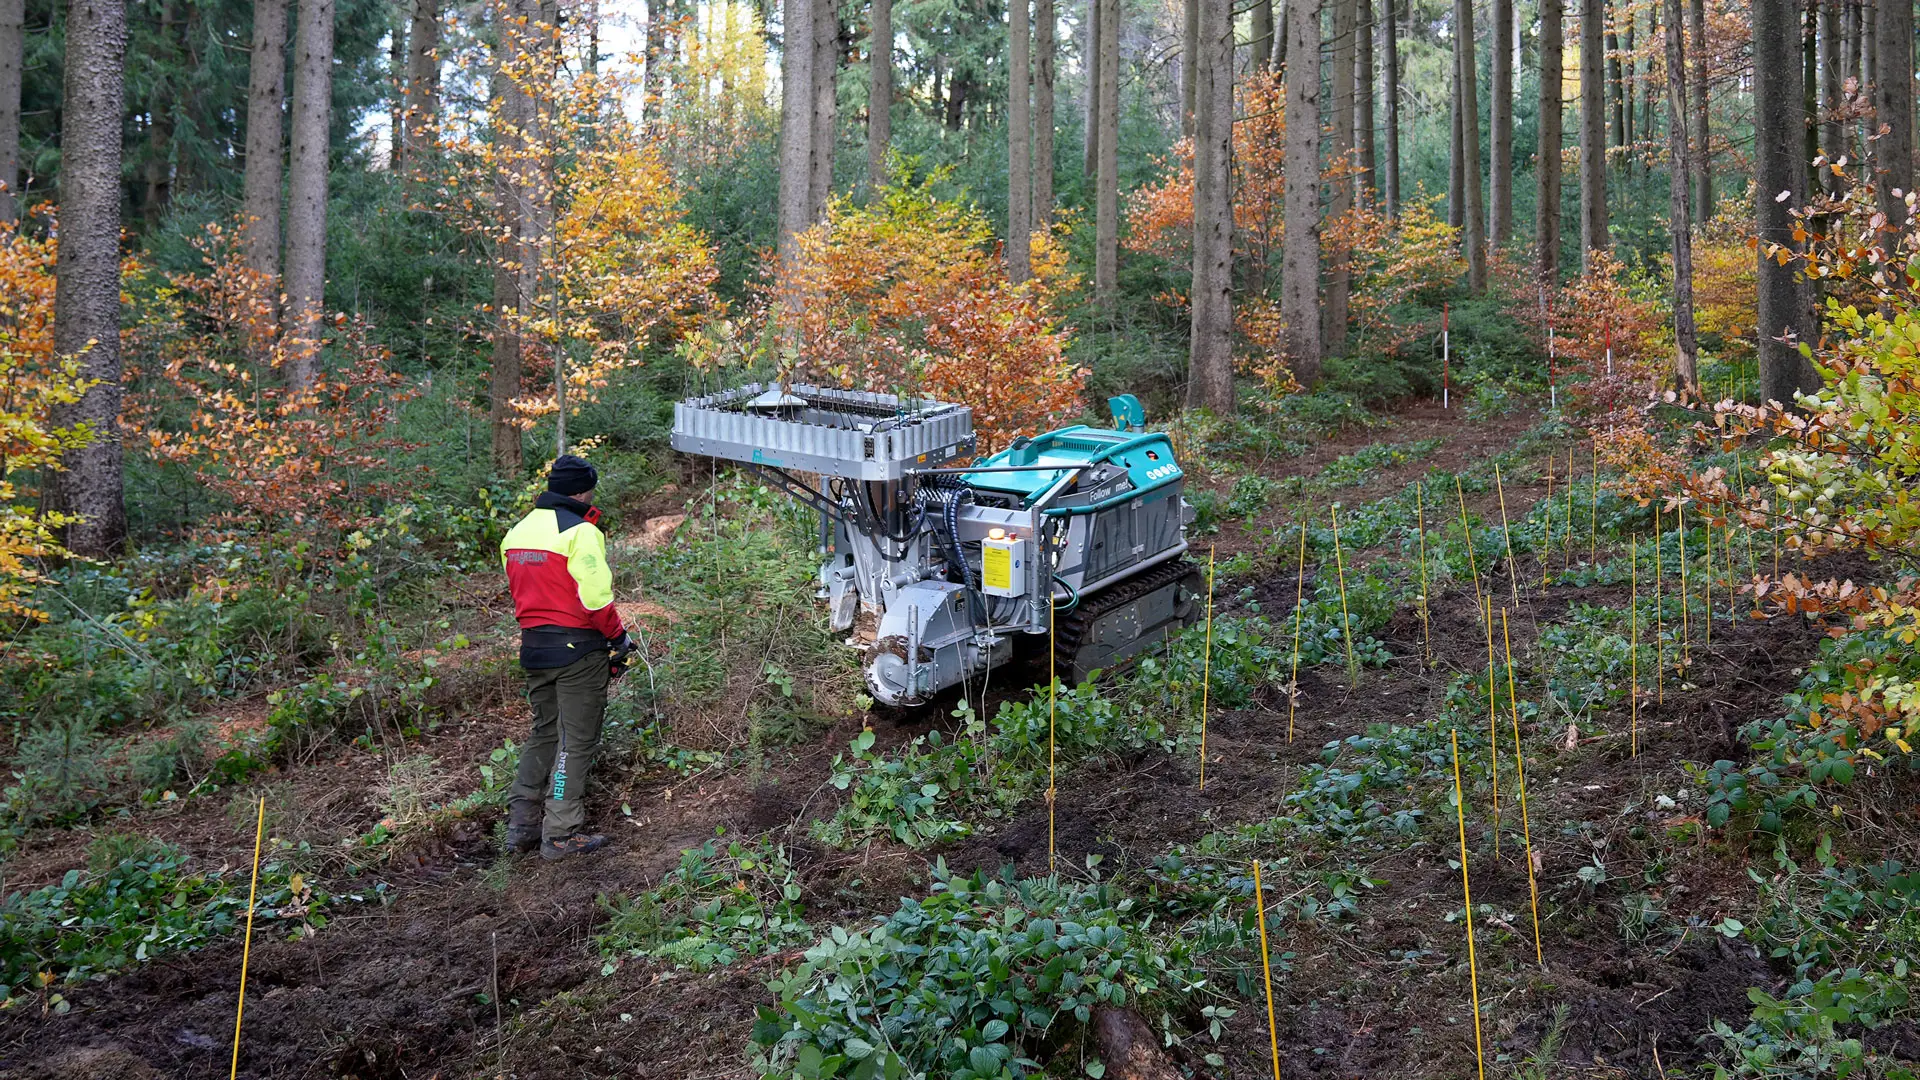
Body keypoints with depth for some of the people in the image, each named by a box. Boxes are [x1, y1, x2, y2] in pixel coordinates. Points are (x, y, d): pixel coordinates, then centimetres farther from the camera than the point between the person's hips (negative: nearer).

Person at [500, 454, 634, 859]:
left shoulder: (516, 533, 10)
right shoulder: (580, 531, -15)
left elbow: (519, 591, 12)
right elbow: (596, 596, -19)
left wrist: (541, 630, 15)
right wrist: (618, 637, -6)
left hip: (533, 646, 8)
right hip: (577, 649, -8)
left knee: (544, 733, 19)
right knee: (576, 740, 1)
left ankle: (521, 825, 20)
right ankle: (561, 834, 5)